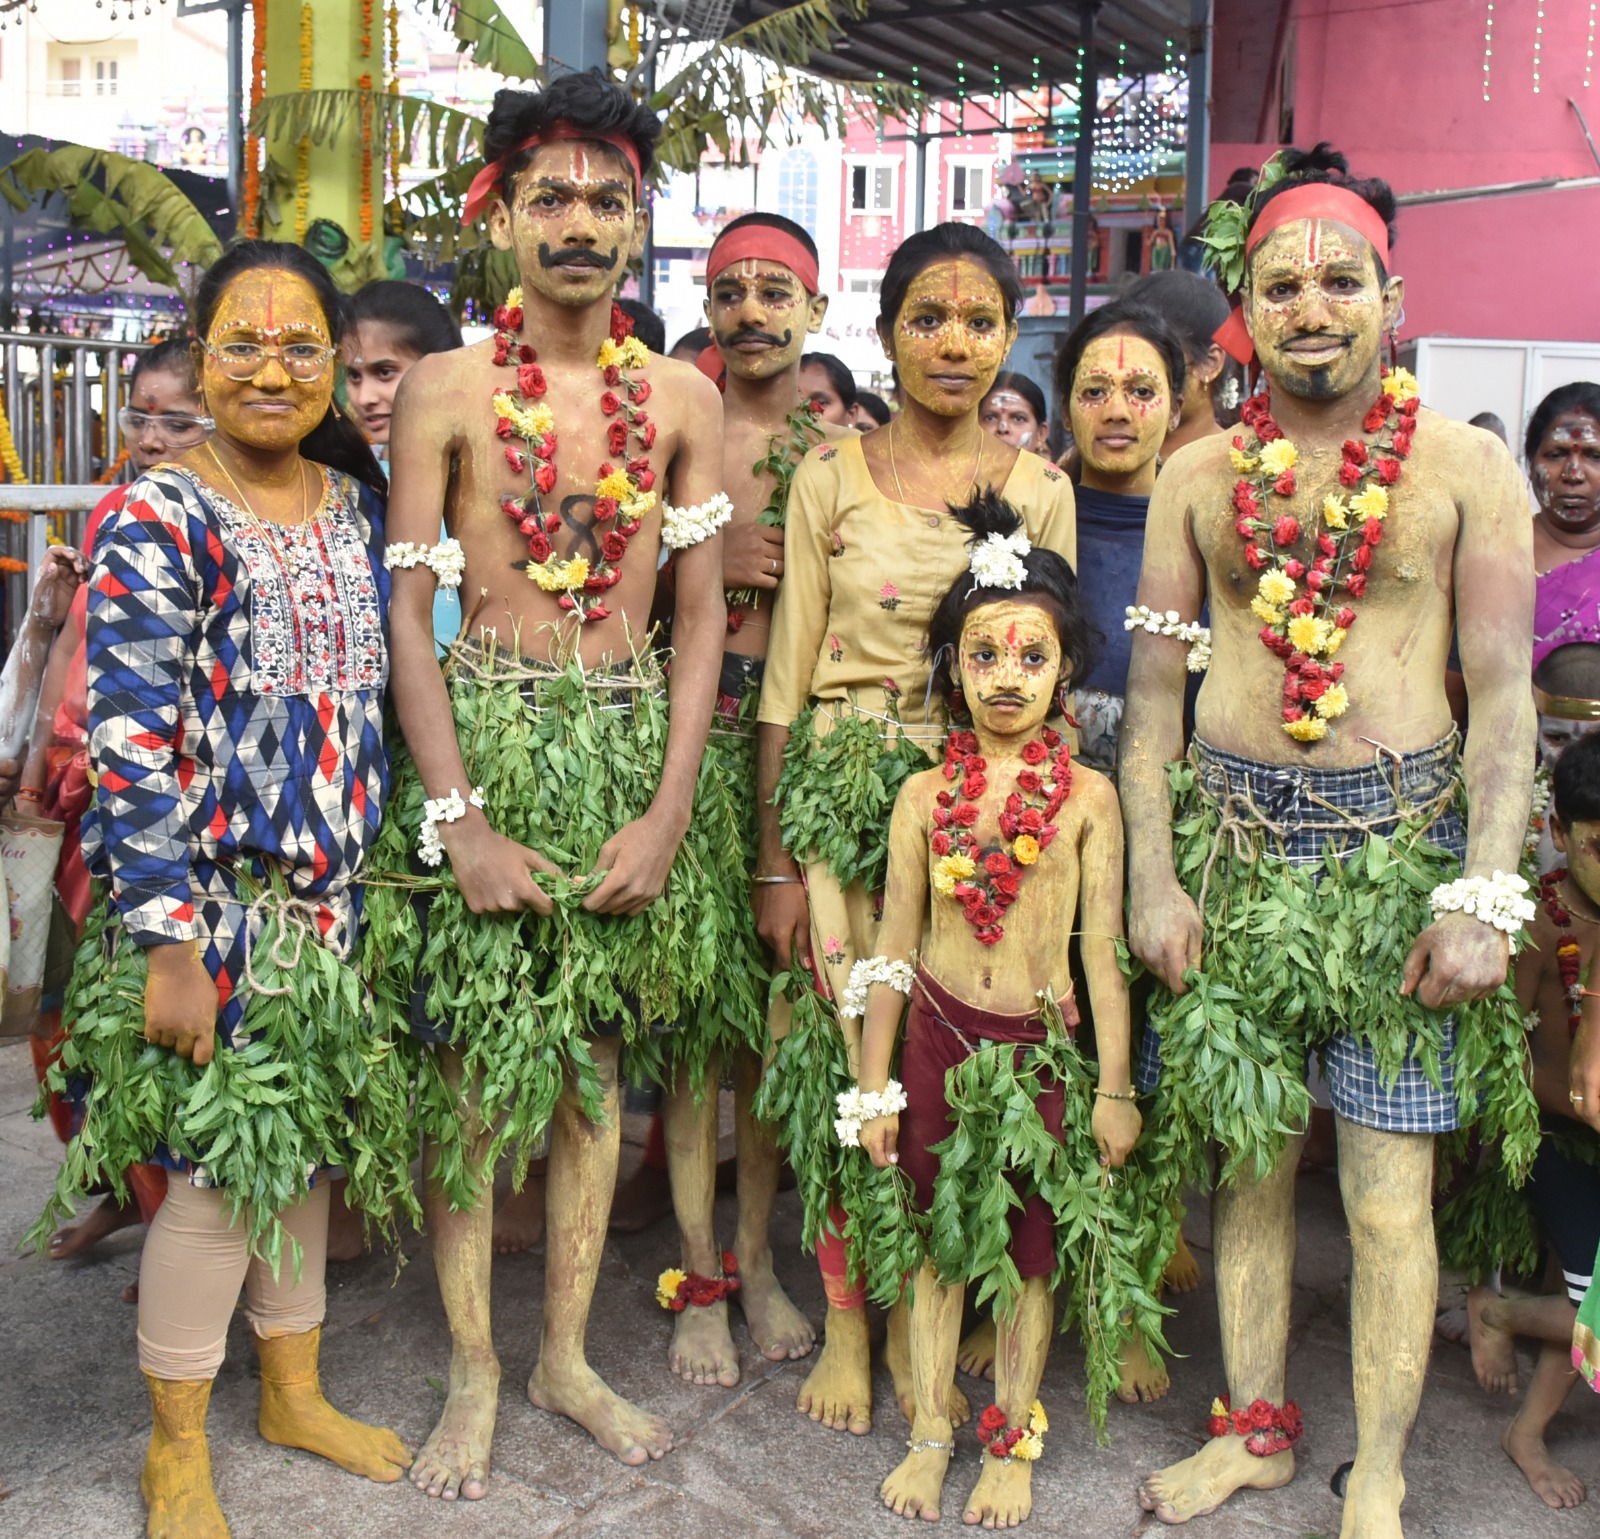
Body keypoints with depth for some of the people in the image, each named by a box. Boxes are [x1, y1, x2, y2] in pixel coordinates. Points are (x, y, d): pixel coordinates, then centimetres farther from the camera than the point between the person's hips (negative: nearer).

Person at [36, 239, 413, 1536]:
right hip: (214, 902, -6)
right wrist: (169, 943, -18)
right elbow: (134, 745, -15)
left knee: (304, 1146, 16)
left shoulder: (358, 503, 8)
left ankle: (295, 1392, 36)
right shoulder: (158, 521, -11)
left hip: (335, 895, 6)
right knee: (224, 1163, 2)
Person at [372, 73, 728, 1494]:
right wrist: (462, 818, -13)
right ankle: (473, 1371, 19)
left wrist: (669, 811, -6)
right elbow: (406, 612, -5)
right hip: (480, 733, -2)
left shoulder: (683, 398, 5)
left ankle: (567, 1357, 25)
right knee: (466, 1068, 2)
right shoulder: (444, 388, -2)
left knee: (596, 1060, 10)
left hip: (629, 744, 3)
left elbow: (700, 612, 4)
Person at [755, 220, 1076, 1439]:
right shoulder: (830, 479, 2)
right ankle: (847, 1320, 20)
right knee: (849, 1052, 1)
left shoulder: (1041, 489, 6)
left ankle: (921, 1318, 23)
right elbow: (788, 675, 1)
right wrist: (777, 857, -3)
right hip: (845, 795, -1)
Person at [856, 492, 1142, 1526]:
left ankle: (1012, 1443, 27)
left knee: (1030, 1250, 9)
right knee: (938, 1241, 12)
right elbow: (895, 946, 3)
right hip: (938, 1037, 1)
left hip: (1041, 1047, -1)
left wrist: (1116, 1086, -2)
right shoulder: (926, 795, 1)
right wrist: (875, 1086, 4)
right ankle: (931, 1432, 28)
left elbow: (1103, 948, -2)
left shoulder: (1087, 797, -4)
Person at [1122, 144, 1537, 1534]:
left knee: (1388, 1189, 2)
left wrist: (1483, 895, -11)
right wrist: (1152, 875, -2)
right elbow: (1153, 687, 6)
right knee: (1250, 1159, 10)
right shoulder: (1199, 477, 7)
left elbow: (1505, 698, -3)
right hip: (1233, 839, 2)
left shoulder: (1465, 466, 0)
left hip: (1400, 840, -2)